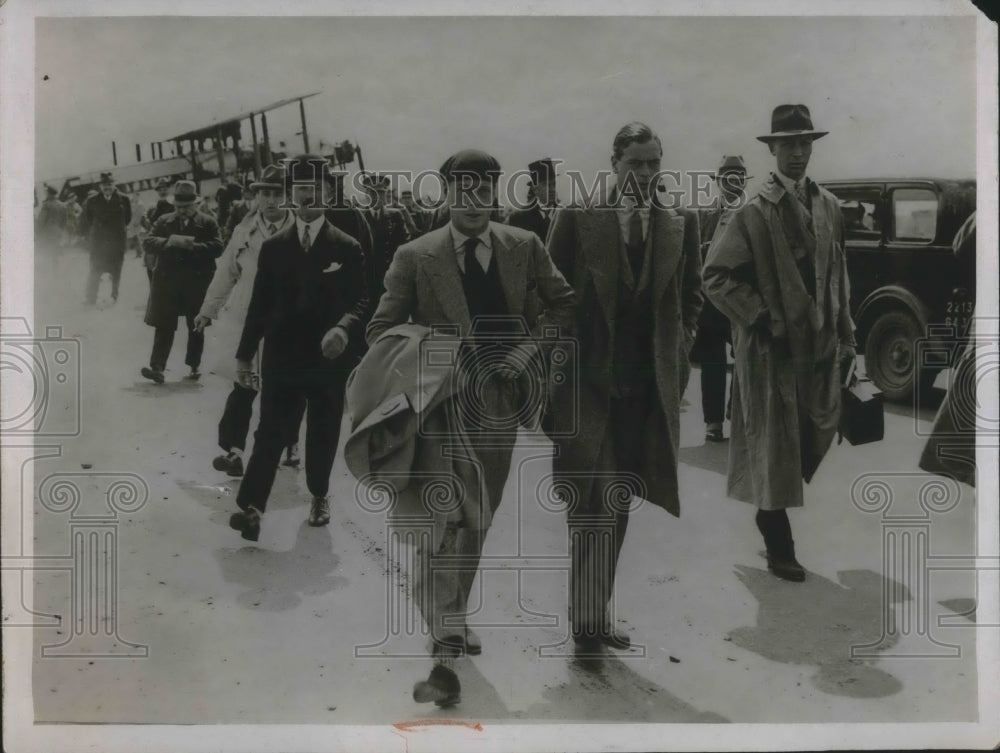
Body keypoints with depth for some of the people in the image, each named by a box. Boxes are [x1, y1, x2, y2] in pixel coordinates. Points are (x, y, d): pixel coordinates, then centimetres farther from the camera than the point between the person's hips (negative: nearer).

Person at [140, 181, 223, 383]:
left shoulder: (207, 223, 2)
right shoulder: (164, 221, 10)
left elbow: (217, 247, -11)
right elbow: (148, 243, -1)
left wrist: (191, 247, -20)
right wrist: (171, 241, -17)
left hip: (197, 283, -1)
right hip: (167, 281, 1)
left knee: (196, 327, 10)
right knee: (164, 326, -4)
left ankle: (194, 366, 22)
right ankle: (157, 367, -7)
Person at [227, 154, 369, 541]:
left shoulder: (347, 247, 0)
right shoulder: (273, 246, 6)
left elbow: (360, 301, -3)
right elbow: (259, 304, 7)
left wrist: (344, 328, -25)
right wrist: (244, 354, 6)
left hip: (328, 359, 0)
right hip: (281, 356, 1)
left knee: (323, 434, 11)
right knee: (270, 433, -4)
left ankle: (319, 495, 29)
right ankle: (251, 506, -8)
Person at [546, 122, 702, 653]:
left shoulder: (681, 224, 6)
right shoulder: (577, 220, -3)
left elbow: (692, 294, 15)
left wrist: (679, 347, 5)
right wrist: (562, 364, -3)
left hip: (649, 384, 4)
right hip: (588, 380, -3)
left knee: (617, 504, 13)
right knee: (594, 501, -11)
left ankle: (596, 614, 26)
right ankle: (589, 619, -2)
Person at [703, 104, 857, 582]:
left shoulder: (828, 206, 8)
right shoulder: (752, 212, -10)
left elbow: (839, 274, 15)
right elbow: (716, 276, -12)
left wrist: (845, 335, 12)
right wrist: (762, 320, -14)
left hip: (820, 345, 6)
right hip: (772, 347, -5)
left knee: (816, 442, 11)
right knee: (775, 448, 4)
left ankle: (772, 516, 35)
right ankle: (779, 548, 18)